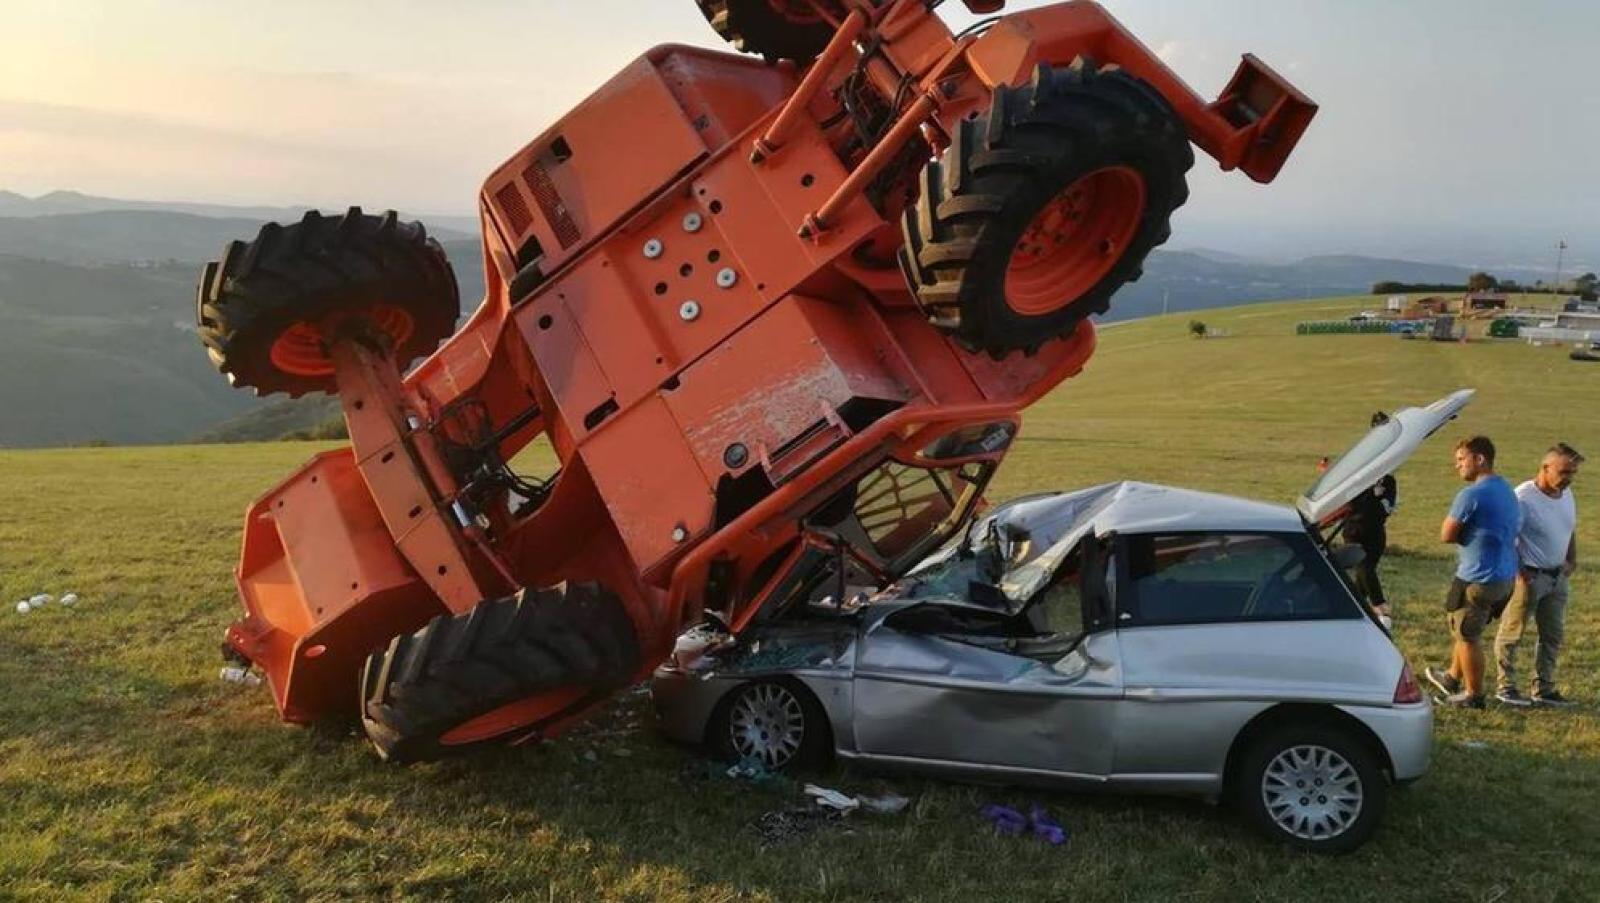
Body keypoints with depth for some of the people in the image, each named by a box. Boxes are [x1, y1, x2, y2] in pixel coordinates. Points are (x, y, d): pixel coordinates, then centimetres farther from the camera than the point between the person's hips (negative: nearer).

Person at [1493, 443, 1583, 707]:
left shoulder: (1567, 494, 5)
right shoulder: (1524, 497, -20)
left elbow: (1572, 529, 20)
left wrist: (1572, 560, 13)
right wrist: (1518, 569, -16)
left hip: (1557, 576, 8)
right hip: (1528, 576, -8)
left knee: (1553, 635, 13)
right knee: (1512, 633, 2)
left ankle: (1544, 689, 24)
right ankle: (1505, 686, 12)